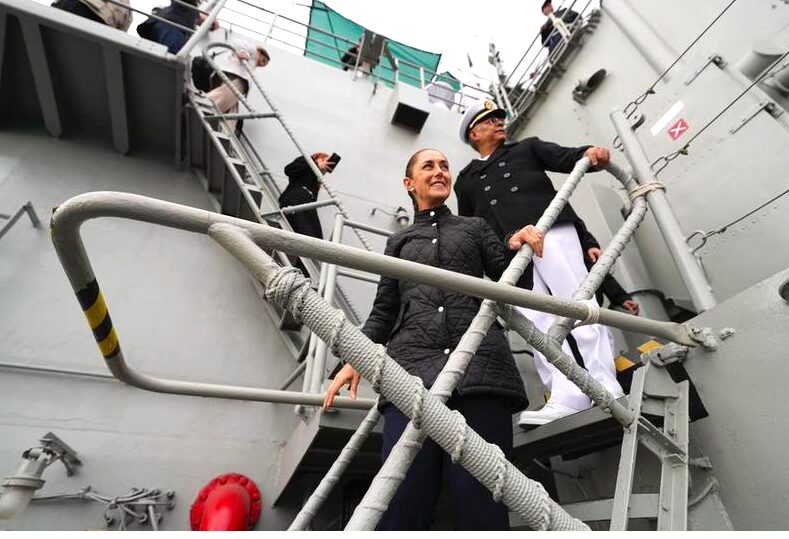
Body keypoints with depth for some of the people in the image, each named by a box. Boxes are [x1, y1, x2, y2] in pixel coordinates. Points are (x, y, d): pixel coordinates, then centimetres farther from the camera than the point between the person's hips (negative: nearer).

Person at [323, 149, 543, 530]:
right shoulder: (399, 241, 25)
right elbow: (384, 310, 20)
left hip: (479, 363, 0)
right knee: (402, 503, -7)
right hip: (414, 366, 1)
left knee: (480, 501, -5)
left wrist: (521, 247, 0)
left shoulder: (475, 227, 24)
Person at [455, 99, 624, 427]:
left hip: (550, 230, -1)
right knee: (537, 320, -10)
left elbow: (564, 158, 12)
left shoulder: (527, 148, 28)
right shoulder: (465, 181, 29)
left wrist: (588, 153, -13)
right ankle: (567, 397, -12)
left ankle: (605, 388, -9)